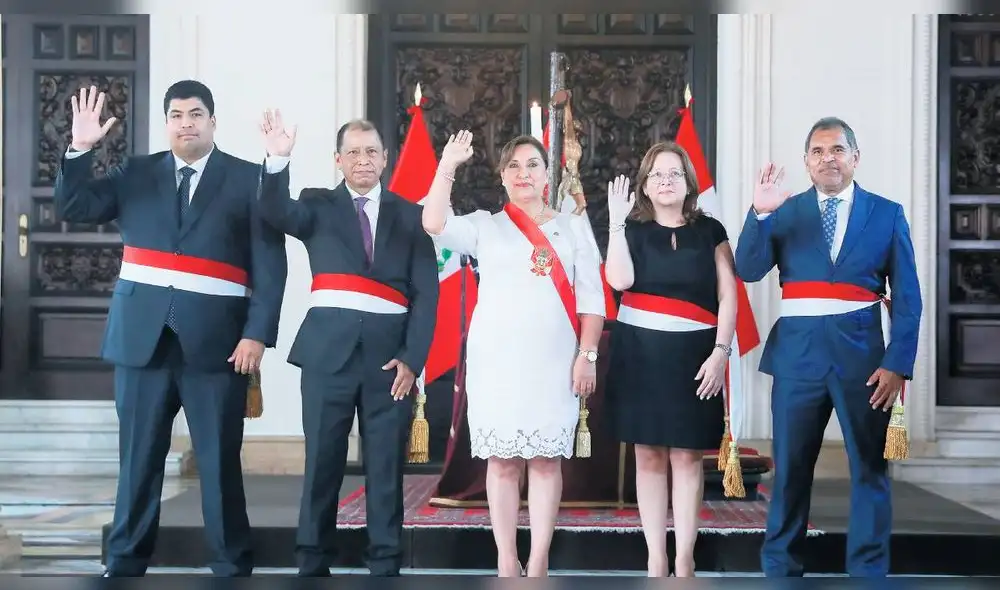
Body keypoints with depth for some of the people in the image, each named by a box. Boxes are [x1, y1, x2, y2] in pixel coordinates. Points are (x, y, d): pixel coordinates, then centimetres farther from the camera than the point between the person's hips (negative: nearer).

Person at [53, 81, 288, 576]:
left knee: (220, 459, 2)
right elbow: (72, 208, 6)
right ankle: (125, 561, 19)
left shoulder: (249, 179, 3)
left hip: (215, 338, -2)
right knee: (138, 456, 8)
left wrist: (258, 332, -11)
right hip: (143, 334, 3)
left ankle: (232, 565, 13)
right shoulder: (135, 174, 12)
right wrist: (80, 149, -7)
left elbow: (270, 263, -2)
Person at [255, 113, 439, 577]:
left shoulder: (410, 215, 10)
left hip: (390, 353, 1)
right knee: (322, 463, 4)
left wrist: (412, 357, -5)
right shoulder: (318, 205, 10)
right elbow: (275, 213, -12)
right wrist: (278, 159, -29)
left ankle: (386, 565, 12)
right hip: (329, 349, 0)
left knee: (386, 467, 5)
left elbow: (426, 292, 5)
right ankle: (313, 564, 14)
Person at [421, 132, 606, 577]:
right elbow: (435, 224, -10)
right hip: (496, 360, 0)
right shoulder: (485, 226, 8)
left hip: (553, 362, 0)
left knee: (545, 460, 1)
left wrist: (587, 355, -2)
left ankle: (538, 564, 6)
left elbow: (591, 297, 6)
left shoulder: (573, 227, 10)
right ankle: (507, 562, 9)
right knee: (502, 461, 2)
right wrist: (448, 165, -11)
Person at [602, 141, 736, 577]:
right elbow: (619, 280, -11)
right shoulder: (633, 230, 7)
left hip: (692, 354, -1)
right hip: (640, 353, 1)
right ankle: (655, 558, 11)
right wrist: (615, 221, -11)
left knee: (687, 455, 0)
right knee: (648, 455, 4)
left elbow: (728, 296, 2)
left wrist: (720, 352, -8)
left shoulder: (710, 231, 6)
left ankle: (685, 559, 6)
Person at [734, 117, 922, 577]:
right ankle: (780, 567, 21)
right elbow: (748, 271, -5)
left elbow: (907, 298, 2)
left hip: (862, 353, 0)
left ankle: (868, 570, 16)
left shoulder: (887, 213, 5)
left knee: (869, 469, 6)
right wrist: (760, 213, -18)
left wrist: (897, 363, -7)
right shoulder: (786, 212, 6)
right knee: (790, 468, 9)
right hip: (798, 353, 1)